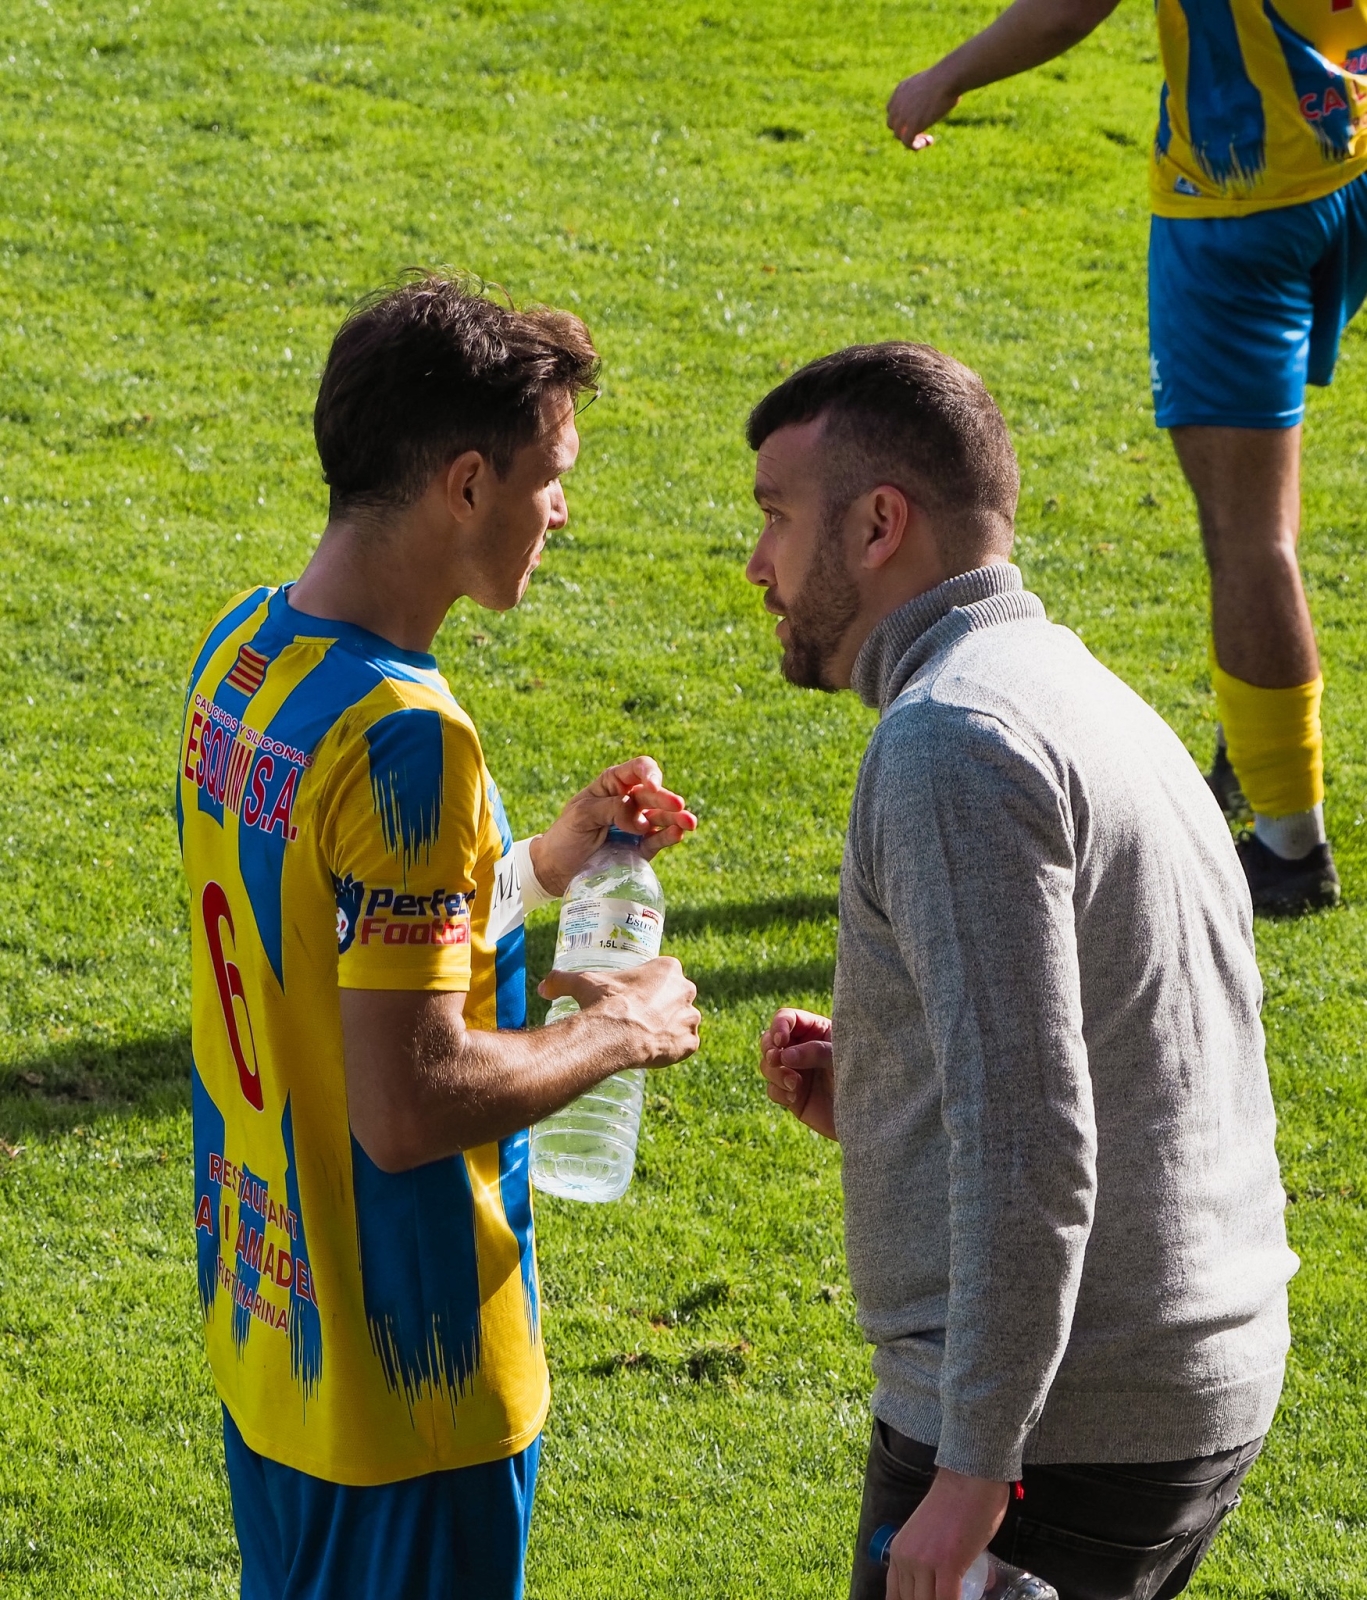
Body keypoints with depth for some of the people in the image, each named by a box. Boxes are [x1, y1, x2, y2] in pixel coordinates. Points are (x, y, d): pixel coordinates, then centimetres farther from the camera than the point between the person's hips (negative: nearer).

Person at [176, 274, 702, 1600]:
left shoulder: (243, 649, 2)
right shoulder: (403, 739, -27)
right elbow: (411, 1105, -28)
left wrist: (541, 861, 10)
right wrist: (617, 1033, -13)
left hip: (263, 1328, 9)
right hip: (400, 1385, -9)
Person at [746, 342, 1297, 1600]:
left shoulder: (952, 740, -17)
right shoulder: (1085, 696, 16)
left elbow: (1029, 1143, -24)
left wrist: (973, 1466, -22)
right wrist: (869, 1094, 10)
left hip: (1055, 1429, -10)